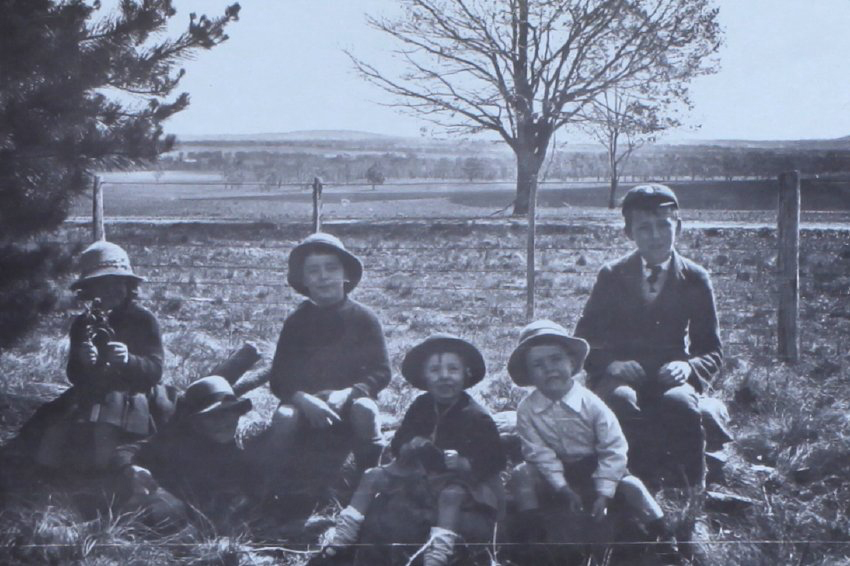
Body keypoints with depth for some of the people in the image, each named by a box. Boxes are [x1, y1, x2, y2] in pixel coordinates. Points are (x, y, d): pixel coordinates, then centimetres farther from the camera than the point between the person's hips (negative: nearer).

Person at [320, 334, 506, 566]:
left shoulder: (477, 416, -14)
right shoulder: (422, 405, 2)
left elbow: (494, 462, -17)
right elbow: (397, 444, 6)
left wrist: (460, 462, -32)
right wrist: (411, 447, -19)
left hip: (461, 477, -6)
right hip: (418, 469, 6)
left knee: (451, 494, -39)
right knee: (373, 477, -3)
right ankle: (342, 537, -2)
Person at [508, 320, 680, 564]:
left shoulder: (590, 403, -17)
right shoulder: (527, 410, -16)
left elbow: (613, 449, -16)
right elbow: (539, 453, -17)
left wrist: (603, 493, -23)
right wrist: (562, 488, -26)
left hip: (594, 468, -1)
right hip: (556, 474, 1)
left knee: (630, 486, -23)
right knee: (521, 475, -25)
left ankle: (664, 541, -13)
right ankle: (531, 533, -17)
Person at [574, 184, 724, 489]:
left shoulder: (696, 280, 6)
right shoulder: (612, 276, 6)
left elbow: (712, 352, 10)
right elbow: (584, 338, 7)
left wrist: (688, 367, -14)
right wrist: (611, 365, -15)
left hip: (670, 376, 0)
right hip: (619, 375, 0)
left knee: (680, 402, -35)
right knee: (621, 399, -36)